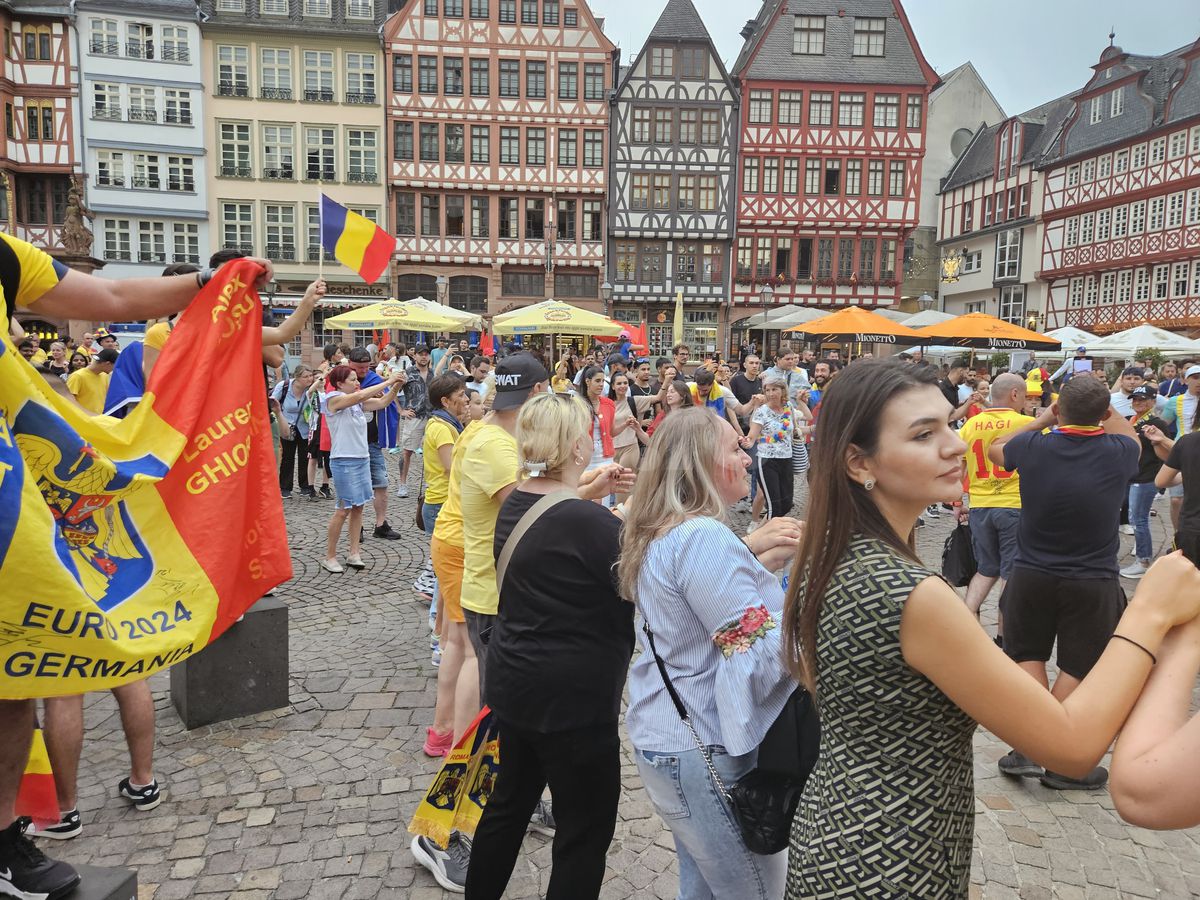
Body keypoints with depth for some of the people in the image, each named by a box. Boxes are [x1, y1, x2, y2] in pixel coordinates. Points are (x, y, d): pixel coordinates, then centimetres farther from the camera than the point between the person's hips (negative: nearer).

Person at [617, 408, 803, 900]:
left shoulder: (662, 533, 7)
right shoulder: (704, 538, -23)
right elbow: (759, 664, -24)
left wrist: (753, 559, 6)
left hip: (665, 736, 10)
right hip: (706, 752, -10)